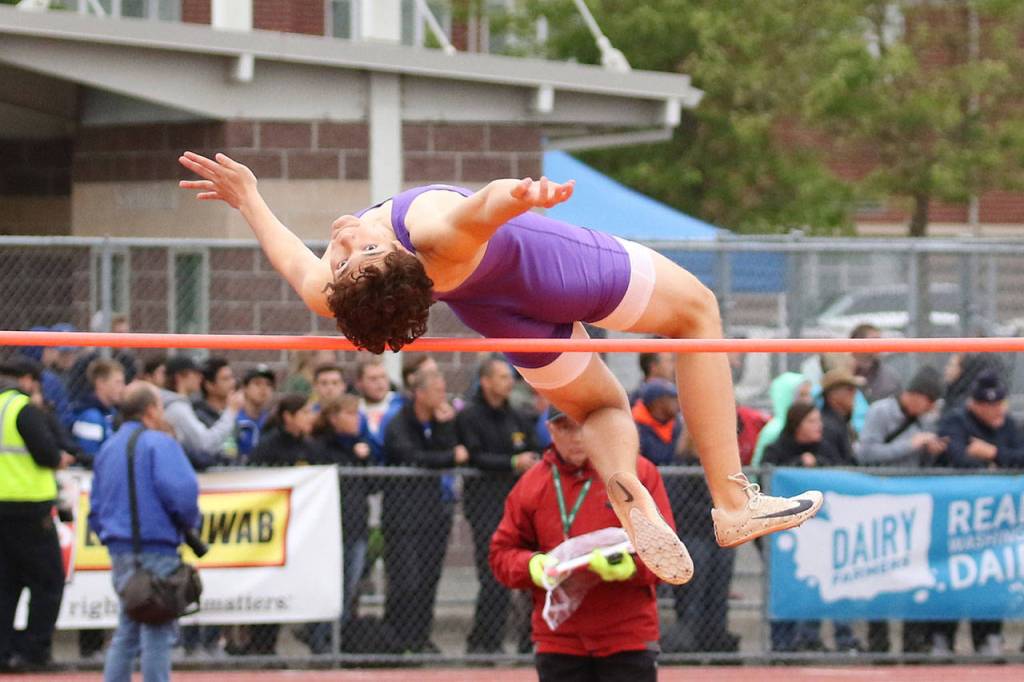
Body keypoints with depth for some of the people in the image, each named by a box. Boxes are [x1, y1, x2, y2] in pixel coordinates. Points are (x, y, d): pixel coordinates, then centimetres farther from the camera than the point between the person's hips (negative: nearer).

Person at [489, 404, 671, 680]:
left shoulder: (639, 473, -1)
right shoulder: (531, 483, 6)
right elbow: (502, 553, 10)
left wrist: (631, 566, -26)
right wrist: (533, 566, -13)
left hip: (628, 641, -3)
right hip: (559, 643, 3)